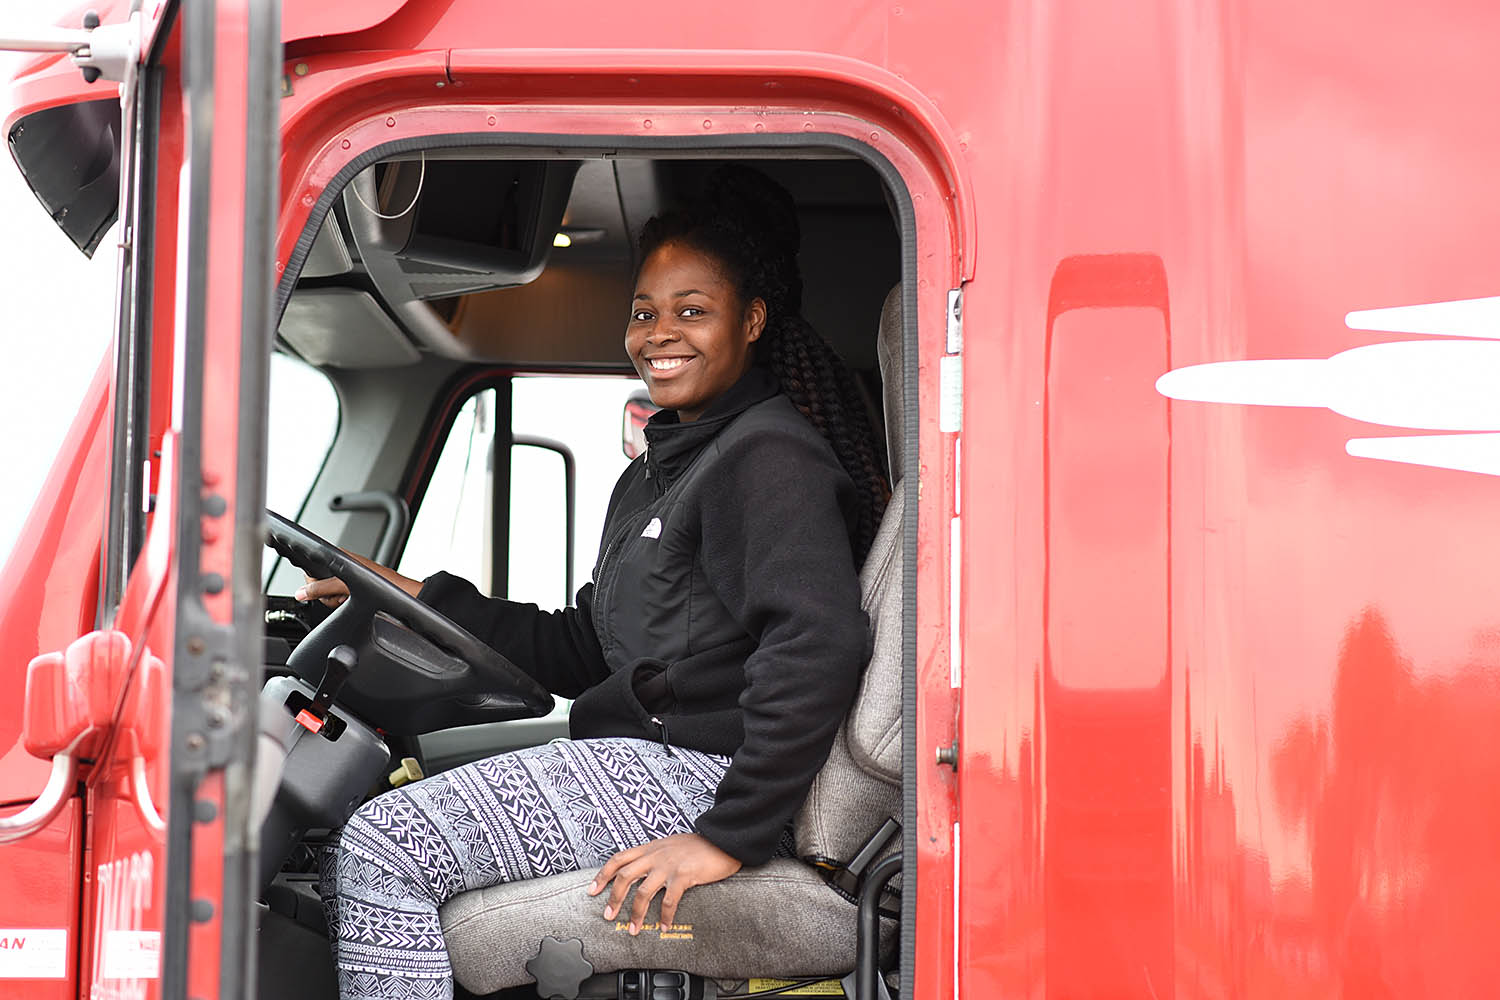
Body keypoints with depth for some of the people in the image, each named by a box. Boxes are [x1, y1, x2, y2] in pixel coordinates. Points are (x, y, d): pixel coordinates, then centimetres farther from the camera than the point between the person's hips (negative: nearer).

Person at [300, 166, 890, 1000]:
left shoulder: (770, 457, -11)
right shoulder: (657, 474, 22)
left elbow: (818, 649, -25)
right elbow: (584, 652, 24)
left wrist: (732, 835, -28)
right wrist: (423, 600, 17)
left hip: (697, 773, -10)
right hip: (642, 758, 10)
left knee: (383, 850, -17)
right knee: (365, 853, 9)